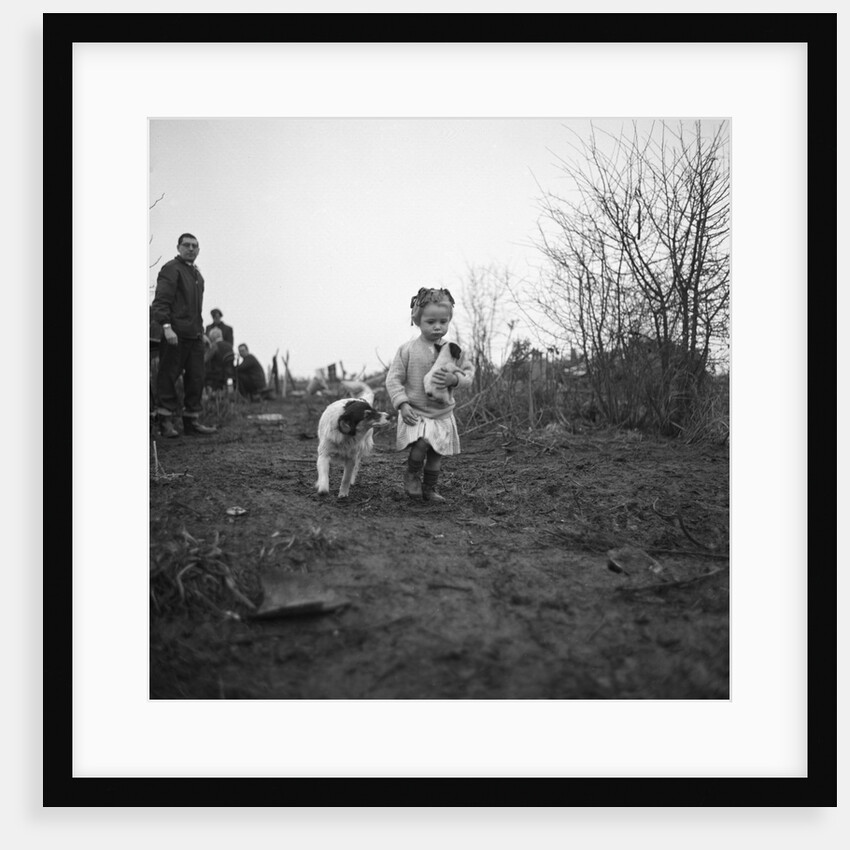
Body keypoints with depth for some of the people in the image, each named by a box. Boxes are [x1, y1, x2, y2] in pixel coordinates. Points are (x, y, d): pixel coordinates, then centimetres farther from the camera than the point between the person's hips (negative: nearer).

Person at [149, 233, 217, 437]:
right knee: (168, 376, -3)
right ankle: (166, 421, 3)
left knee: (196, 378, 7)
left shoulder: (197, 273, 21)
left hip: (194, 335, 8)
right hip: (175, 334, -8)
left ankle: (192, 420, 13)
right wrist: (166, 326, -23)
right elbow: (161, 301, -13)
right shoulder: (171, 269, -4)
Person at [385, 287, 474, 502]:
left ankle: (429, 489, 31)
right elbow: (394, 379, -5)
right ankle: (412, 475, 3)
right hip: (415, 412, -3)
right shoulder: (407, 350, -7)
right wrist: (402, 404, -17)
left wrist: (454, 379, -20)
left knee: (437, 454, 8)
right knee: (422, 442, -26)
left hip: (443, 414, 3)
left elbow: (469, 374, 2)